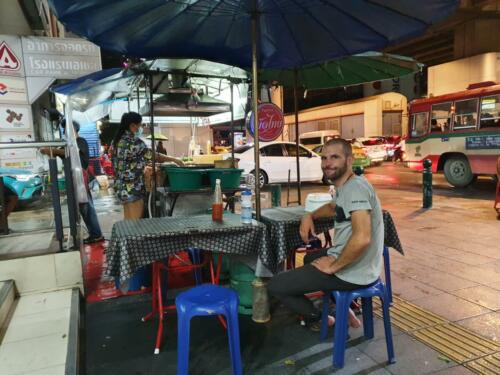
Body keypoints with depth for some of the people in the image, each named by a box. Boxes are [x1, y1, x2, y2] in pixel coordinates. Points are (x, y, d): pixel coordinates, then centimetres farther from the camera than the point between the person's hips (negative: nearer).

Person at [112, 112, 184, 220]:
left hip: (121, 187, 9)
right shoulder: (134, 142, -18)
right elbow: (154, 156, -14)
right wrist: (174, 160, -4)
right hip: (132, 188, -9)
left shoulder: (117, 140, 9)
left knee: (128, 220, 16)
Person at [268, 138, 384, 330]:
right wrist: (310, 215, 11)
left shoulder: (355, 186, -22)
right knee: (311, 258, 37)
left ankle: (317, 318, 17)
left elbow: (362, 239, -33)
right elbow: (333, 208, 31)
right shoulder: (345, 186, 10)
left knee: (275, 285, -7)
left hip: (353, 271, -10)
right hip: (347, 259, 10)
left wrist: (333, 266, -20)